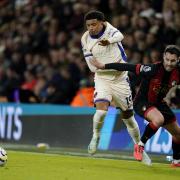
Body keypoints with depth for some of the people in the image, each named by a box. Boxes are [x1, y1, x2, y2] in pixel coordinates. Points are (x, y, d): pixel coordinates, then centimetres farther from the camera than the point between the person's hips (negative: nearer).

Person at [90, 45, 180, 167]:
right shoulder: (153, 70, -30)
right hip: (142, 102, -6)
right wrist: (103, 66, -29)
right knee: (158, 119, -37)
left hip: (159, 103, 6)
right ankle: (140, 145, -17)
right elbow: (129, 67, -29)